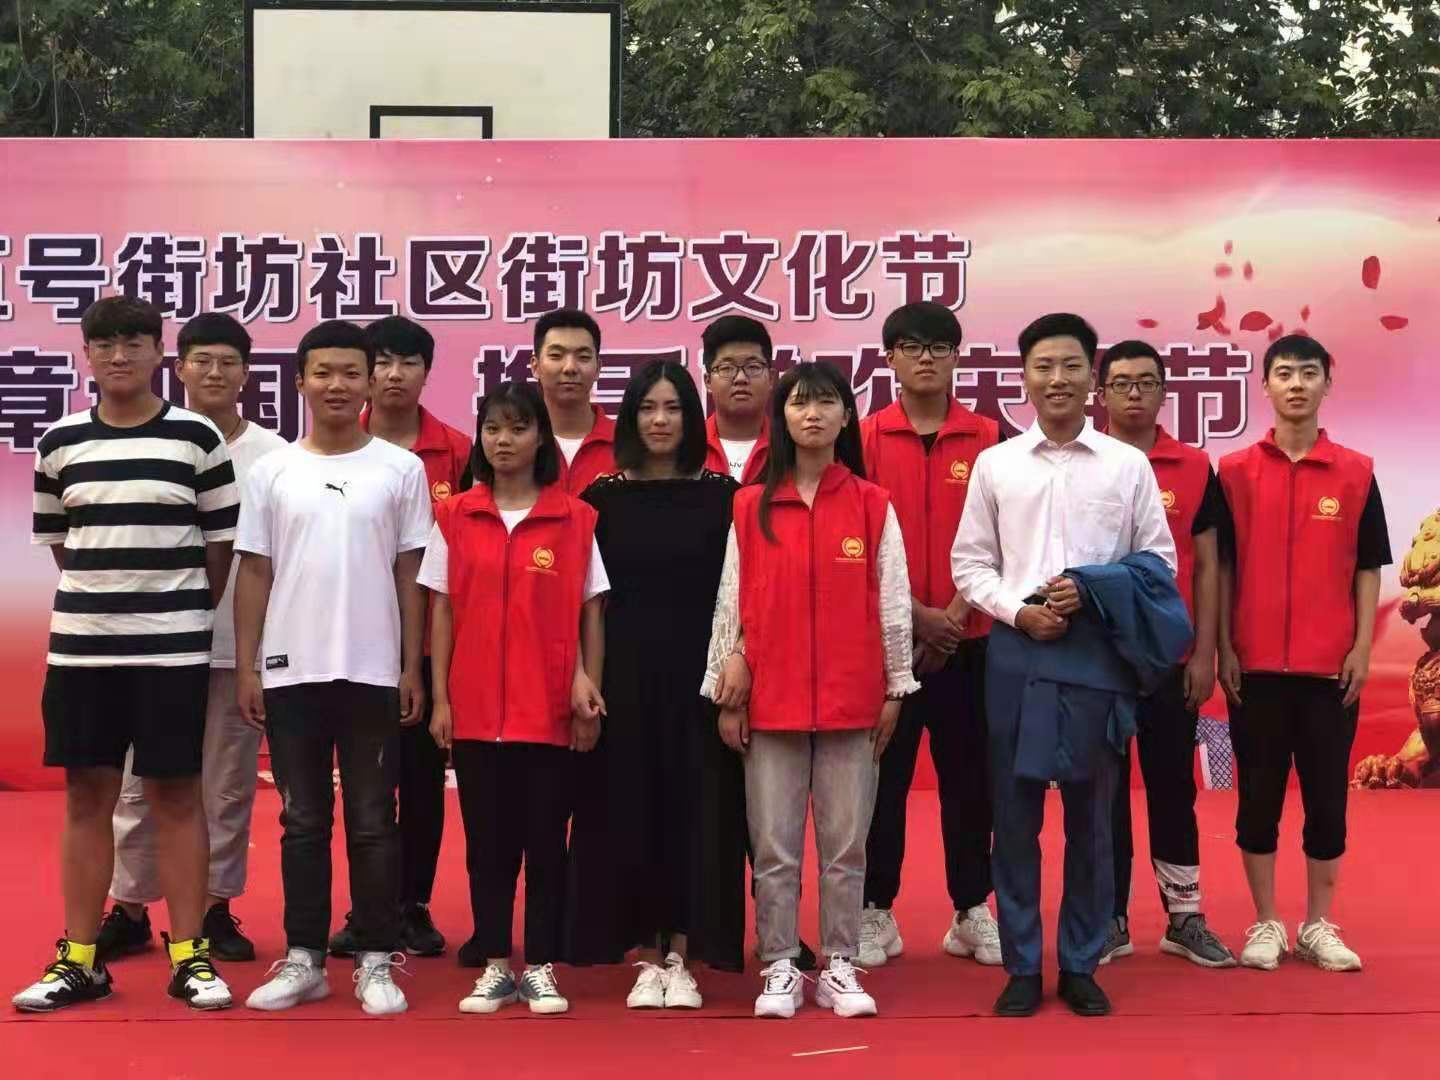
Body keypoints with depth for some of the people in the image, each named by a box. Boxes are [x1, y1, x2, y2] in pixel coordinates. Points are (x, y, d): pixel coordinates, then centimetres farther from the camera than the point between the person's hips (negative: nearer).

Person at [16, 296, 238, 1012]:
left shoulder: (196, 437, -2)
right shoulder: (61, 442, 6)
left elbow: (221, 542, 4)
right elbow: (55, 540, 14)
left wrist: (180, 610, 7)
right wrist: (102, 597, 13)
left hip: (172, 647, -2)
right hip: (79, 645, 3)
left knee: (176, 796, 3)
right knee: (87, 796, 8)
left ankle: (189, 955, 11)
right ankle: (79, 959, 15)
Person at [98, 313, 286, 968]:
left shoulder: (272, 454, 1)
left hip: (237, 644, 0)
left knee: (227, 785, 7)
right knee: (141, 781, 6)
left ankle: (217, 908, 17)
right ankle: (130, 908, 16)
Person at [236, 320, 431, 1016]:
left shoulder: (400, 469, 3)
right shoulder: (271, 471, 6)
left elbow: (410, 575, 4)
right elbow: (254, 574, 7)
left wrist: (412, 668, -1)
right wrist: (246, 666, 1)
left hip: (372, 671, -1)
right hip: (291, 671, 1)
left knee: (372, 823, 4)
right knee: (303, 822, 9)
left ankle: (375, 960, 11)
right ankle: (303, 959, 16)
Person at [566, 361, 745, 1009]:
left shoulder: (720, 494, 2)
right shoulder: (604, 496, 5)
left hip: (698, 671, -1)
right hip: (624, 672, 1)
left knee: (696, 807, 1)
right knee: (628, 806, 3)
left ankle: (683, 959, 11)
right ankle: (647, 959, 13)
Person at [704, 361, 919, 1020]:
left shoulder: (873, 506, 4)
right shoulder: (751, 508, 5)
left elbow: (893, 603, 5)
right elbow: (730, 604, 5)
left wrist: (895, 689, 3)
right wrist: (725, 693, 2)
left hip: (851, 701, 0)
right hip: (770, 701, 0)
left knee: (846, 843, 5)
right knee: (774, 845, 3)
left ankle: (839, 969, 14)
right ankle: (779, 970, 12)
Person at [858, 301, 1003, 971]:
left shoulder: (988, 439, 3)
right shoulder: (867, 439, 1)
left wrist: (954, 616, -10)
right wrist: (917, 615, -11)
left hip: (967, 642, 1)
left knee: (969, 777, 7)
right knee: (883, 777, 4)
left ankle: (972, 912, 18)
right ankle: (876, 914, 13)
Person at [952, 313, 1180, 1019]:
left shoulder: (1129, 465, 6)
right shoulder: (995, 464, 8)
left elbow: (1160, 559, 7)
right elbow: (969, 563, 7)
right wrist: (1020, 611, -9)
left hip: (1099, 651, 0)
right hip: (1016, 650, 0)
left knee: (1091, 815, 5)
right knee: (1015, 814, 3)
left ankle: (1081, 965, 17)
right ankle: (1022, 966, 13)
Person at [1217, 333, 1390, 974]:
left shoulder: (1356, 474, 4)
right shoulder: (1236, 472, 2)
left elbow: (1367, 569, 5)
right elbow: (1222, 567, 4)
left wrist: (1362, 649, -2)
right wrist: (1224, 648, -2)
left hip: (1331, 665, 1)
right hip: (1256, 664, 0)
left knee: (1327, 796, 6)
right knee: (1259, 795, 5)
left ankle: (1319, 926, 18)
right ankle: (1266, 924, 16)